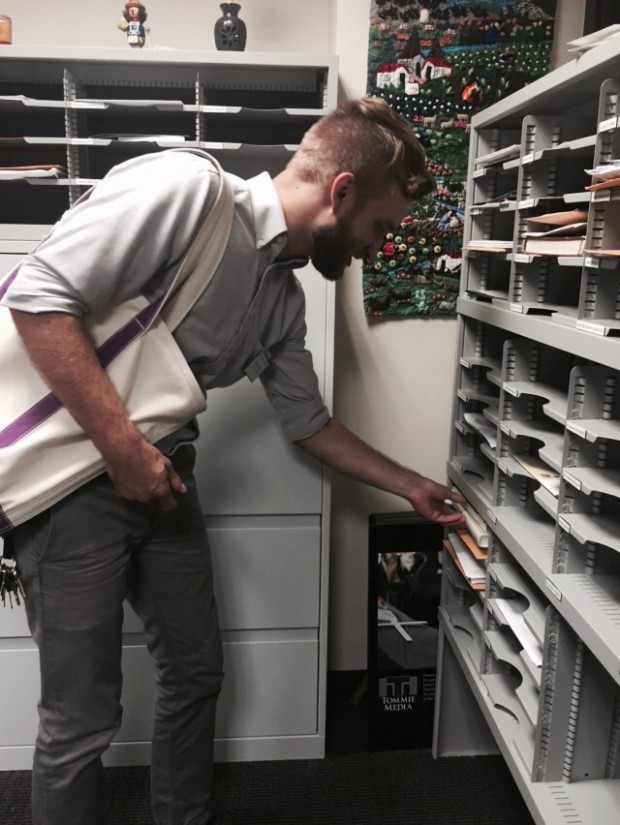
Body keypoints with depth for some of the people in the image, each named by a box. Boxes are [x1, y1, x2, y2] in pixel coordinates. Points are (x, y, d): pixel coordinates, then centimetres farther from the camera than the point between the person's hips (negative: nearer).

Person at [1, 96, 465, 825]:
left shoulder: (284, 297, 8)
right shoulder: (187, 187, -17)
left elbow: (308, 423, 17)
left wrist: (413, 488, 22)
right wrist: (125, 450, -21)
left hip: (162, 480, 8)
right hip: (75, 473, -8)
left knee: (196, 674, 19)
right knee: (83, 722, 3)